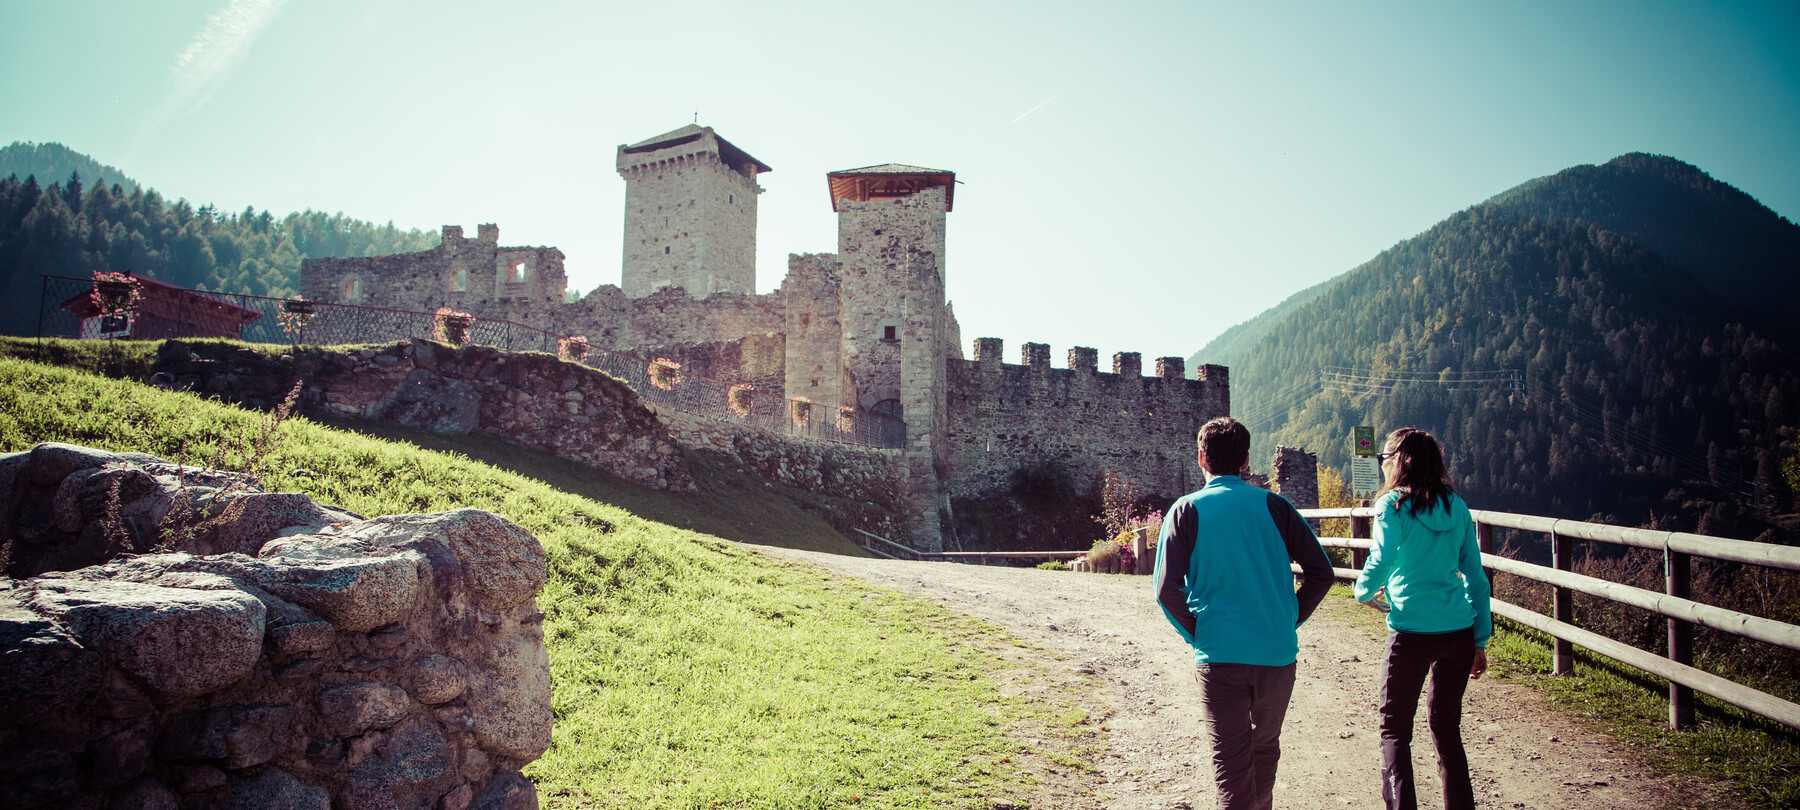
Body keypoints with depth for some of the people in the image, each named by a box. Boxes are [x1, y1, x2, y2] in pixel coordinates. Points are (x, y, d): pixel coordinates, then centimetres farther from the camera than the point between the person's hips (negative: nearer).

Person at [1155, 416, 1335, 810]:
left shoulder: (1186, 511, -2)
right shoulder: (1273, 505, 3)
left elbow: (1167, 590, -10)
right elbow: (1320, 571, -1)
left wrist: (1197, 634, 2)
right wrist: (1290, 620, 6)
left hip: (1218, 655, -3)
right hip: (1276, 652, 3)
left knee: (1231, 761, 1)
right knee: (1265, 747, 23)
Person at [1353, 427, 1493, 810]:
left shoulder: (1393, 505, -6)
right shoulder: (1456, 506, 9)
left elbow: (1382, 560, -18)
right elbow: (1476, 576, 11)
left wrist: (1364, 590, 4)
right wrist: (1480, 639, 15)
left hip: (1413, 632, -5)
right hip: (1459, 631, 5)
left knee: (1394, 729, 7)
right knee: (1447, 727, 17)